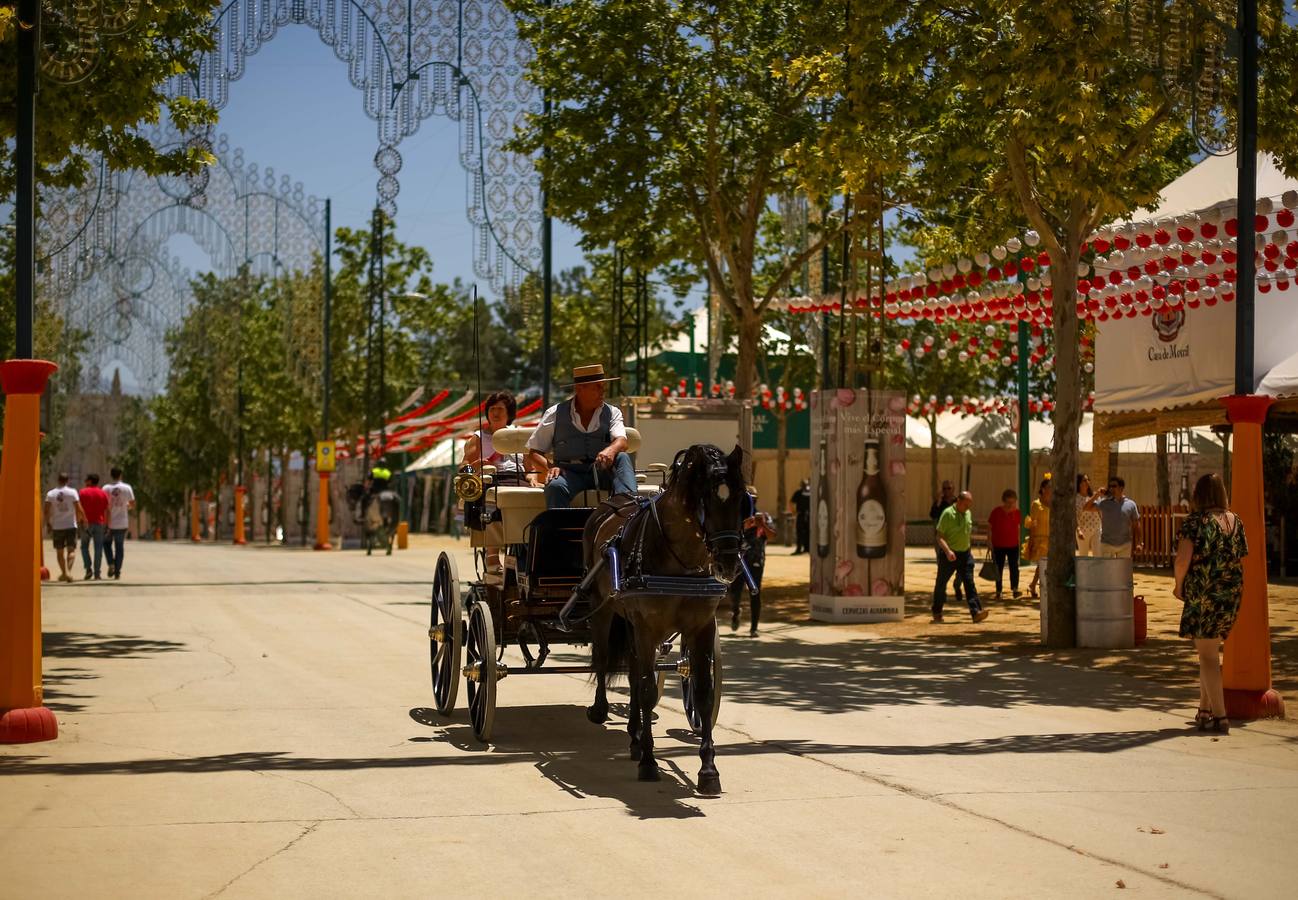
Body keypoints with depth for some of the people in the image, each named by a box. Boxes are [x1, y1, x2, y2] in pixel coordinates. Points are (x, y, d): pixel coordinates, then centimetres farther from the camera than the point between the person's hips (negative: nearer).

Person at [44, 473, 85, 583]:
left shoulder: (50, 494, 0)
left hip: (57, 527, 2)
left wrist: (48, 524, 7)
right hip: (71, 525, -2)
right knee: (71, 550, -1)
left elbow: (46, 511, -5)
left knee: (59, 551, 14)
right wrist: (79, 519, 9)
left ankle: (64, 572, 18)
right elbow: (79, 509, -9)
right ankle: (68, 570, -21)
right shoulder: (72, 492, -5)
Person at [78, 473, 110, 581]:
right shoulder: (103, 493, 5)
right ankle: (97, 573, -2)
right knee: (98, 549, 2)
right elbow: (107, 510, 3)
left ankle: (88, 569, -3)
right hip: (99, 523, 1)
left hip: (86, 523, -1)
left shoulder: (82, 492, 0)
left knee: (84, 547, 12)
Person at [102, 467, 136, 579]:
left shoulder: (106, 488, -5)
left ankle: (111, 564, -1)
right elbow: (133, 505, 0)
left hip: (109, 523, 0)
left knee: (107, 544, 19)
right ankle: (117, 571, 6)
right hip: (122, 523, 0)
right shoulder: (127, 488, -3)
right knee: (119, 547, 9)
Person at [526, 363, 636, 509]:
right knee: (555, 486, -34)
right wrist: (550, 468, -12)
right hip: (569, 473, -1)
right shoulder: (556, 414, 9)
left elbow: (622, 442, -7)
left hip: (603, 474, 1)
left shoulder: (612, 413, 12)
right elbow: (533, 454, 10)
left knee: (622, 458, -28)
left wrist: (611, 450, -33)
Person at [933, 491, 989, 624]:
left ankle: (976, 612, -15)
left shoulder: (968, 514, 8)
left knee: (969, 583, -7)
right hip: (949, 555, -5)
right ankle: (937, 613, 23)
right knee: (941, 583, 7)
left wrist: (970, 549, 20)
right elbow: (940, 536, -16)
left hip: (965, 553, 5)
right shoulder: (948, 513, -13)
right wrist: (948, 551, -29)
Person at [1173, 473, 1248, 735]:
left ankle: (1220, 717, -8)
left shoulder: (1195, 522, -12)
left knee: (1207, 655, -2)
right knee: (1211, 651, 19)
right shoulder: (1235, 521, 6)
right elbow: (1241, 556, 11)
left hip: (1204, 594, -6)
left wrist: (1178, 585, -5)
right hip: (1232, 593, 6)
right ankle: (1204, 711, 27)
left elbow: (1182, 559, -19)